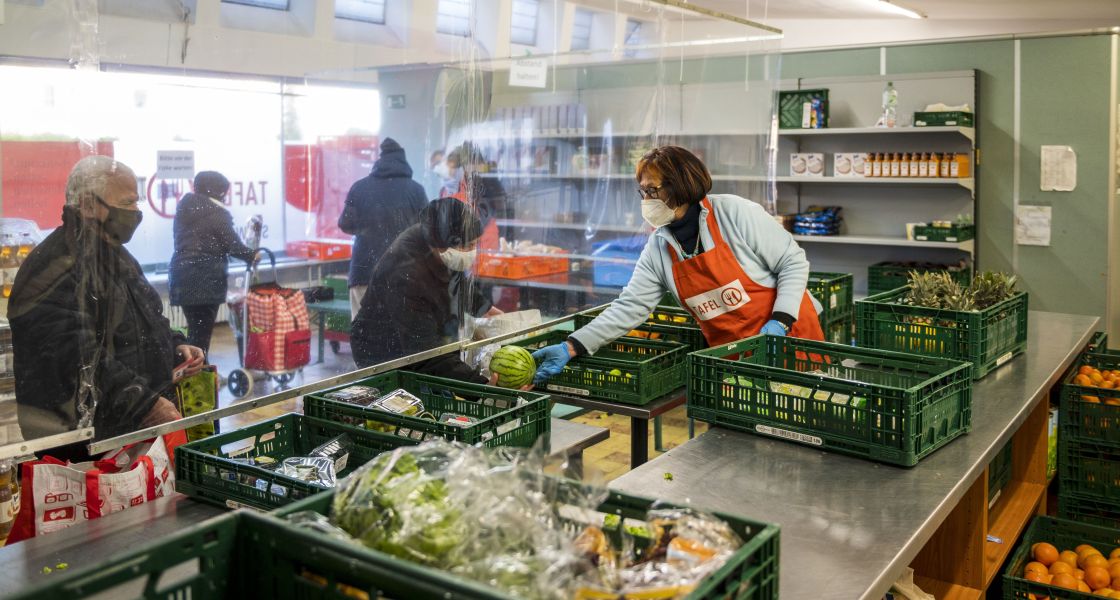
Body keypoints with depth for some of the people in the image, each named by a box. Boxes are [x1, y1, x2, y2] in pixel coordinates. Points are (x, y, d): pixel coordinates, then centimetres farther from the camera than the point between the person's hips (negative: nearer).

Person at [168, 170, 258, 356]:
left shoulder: (184, 208, 14)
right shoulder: (217, 212, -7)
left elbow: (182, 241, 17)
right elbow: (233, 246, -9)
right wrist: (253, 255, 7)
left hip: (182, 275, 7)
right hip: (206, 279, -7)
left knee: (194, 330, 14)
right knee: (202, 333, -1)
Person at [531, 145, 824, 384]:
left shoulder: (735, 213, -16)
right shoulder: (658, 248, -3)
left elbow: (794, 262, -9)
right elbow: (629, 308, -8)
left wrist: (780, 322, -21)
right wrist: (570, 349, -18)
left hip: (790, 334, -4)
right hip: (732, 352, 4)